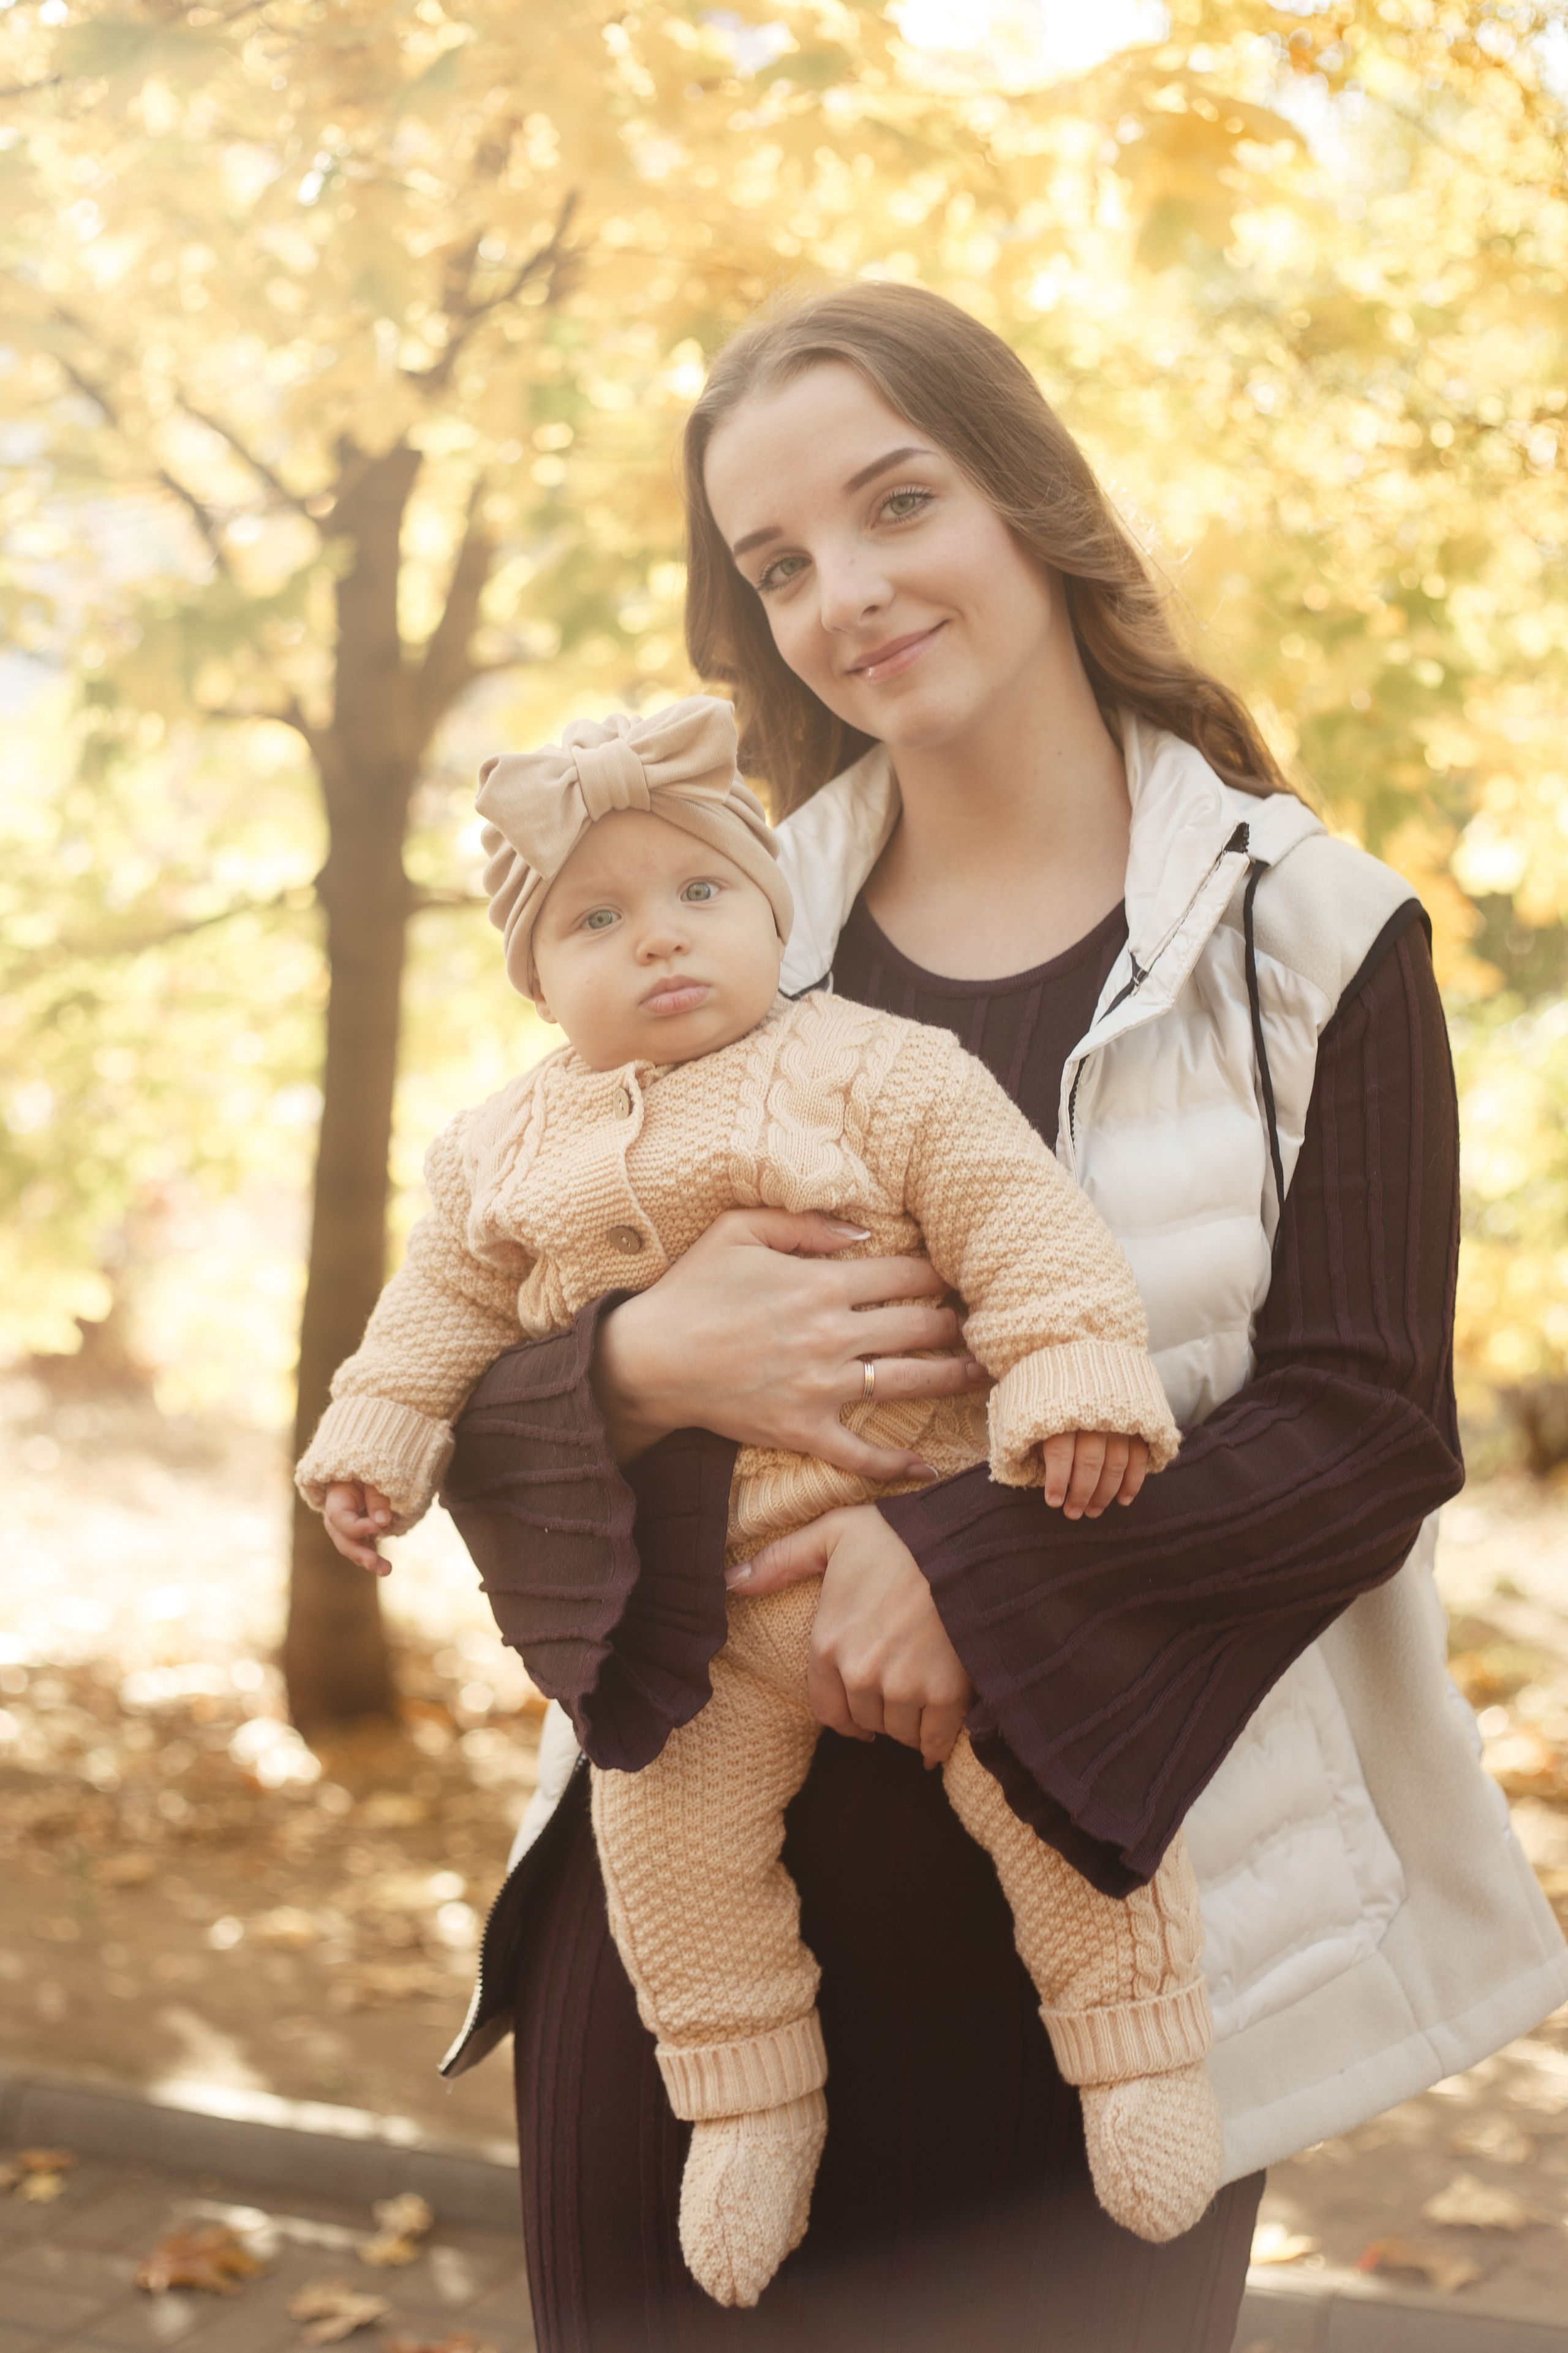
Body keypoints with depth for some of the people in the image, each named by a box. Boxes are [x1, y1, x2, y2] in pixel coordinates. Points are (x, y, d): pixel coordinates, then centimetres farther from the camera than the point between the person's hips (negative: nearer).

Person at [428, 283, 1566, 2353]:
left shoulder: (1310, 939, -2)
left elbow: (1372, 1422, -8)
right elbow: (478, 1401, 4)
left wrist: (983, 1561, -21)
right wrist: (648, 1367, -18)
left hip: (1107, 1896, -2)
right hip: (692, 1884, 3)